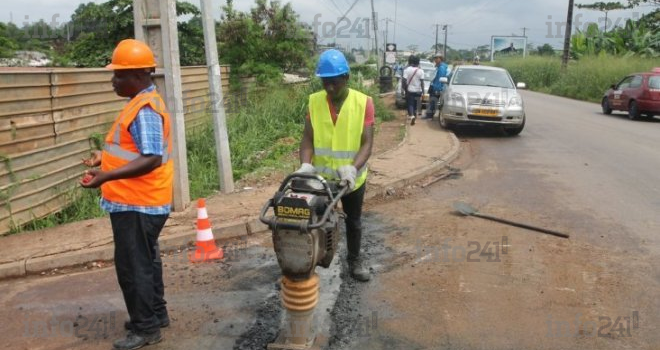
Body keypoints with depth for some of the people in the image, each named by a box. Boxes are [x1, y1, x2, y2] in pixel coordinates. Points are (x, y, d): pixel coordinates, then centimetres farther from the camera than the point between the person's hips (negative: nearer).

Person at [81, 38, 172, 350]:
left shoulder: (145, 109, -21)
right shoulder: (144, 102, 12)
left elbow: (151, 159, -29)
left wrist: (107, 176, -32)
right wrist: (105, 158, 20)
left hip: (136, 205, -11)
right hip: (139, 202, 11)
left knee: (132, 265, 0)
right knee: (145, 260, 20)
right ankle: (156, 314, 34)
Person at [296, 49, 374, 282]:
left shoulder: (363, 102, -13)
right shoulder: (314, 101, -6)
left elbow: (367, 142, -15)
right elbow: (307, 138, -8)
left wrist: (353, 168, -31)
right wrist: (305, 165, -26)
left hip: (352, 178, -1)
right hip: (320, 177, 1)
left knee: (353, 221, 18)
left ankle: (354, 260, 39)